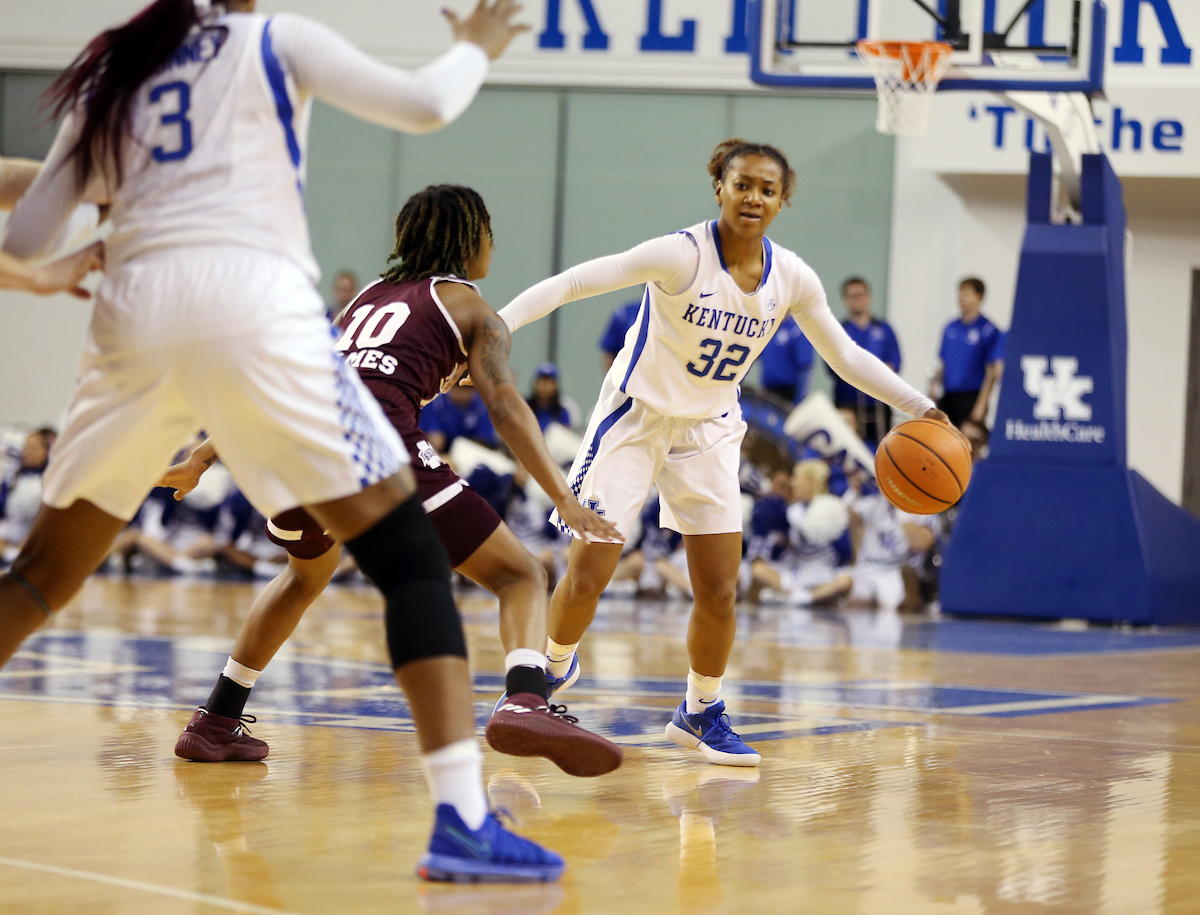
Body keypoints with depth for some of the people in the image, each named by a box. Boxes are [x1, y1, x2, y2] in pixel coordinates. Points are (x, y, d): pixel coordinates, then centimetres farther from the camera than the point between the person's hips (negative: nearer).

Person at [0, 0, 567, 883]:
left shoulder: (107, 77, 23)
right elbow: (426, 105, 7)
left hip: (134, 312, 4)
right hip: (253, 299, -4)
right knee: (410, 552, -1)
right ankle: (463, 819, -14)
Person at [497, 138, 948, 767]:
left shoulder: (791, 278, -7)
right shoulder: (682, 256, -23)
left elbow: (845, 356, 7)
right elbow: (576, 282, -26)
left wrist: (920, 408, 1)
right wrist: (498, 322, -37)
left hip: (707, 432, 4)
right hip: (635, 417, -4)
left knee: (719, 592, 0)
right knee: (585, 577, -7)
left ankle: (699, 713, 22)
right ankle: (554, 670, 23)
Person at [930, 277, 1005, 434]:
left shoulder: (989, 331, -5)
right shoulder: (951, 328, 13)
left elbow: (993, 372, -8)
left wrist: (981, 405, -13)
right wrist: (933, 386, 5)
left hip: (971, 397, -6)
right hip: (947, 397, 6)